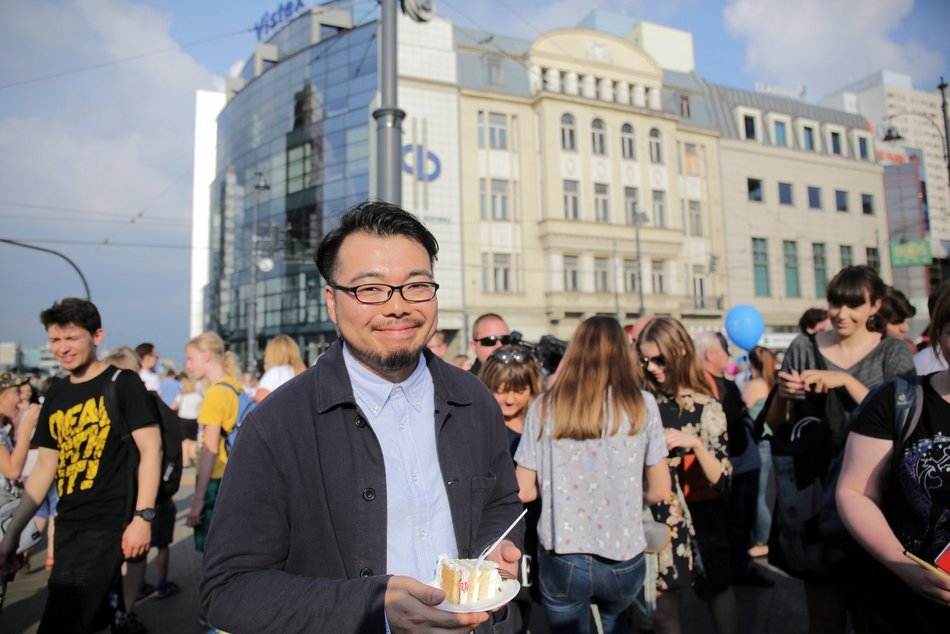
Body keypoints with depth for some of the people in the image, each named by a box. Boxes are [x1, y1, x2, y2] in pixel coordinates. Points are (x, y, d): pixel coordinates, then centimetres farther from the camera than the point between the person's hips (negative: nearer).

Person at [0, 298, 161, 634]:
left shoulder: (122, 383, -7)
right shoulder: (55, 396, 11)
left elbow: (151, 449, -12)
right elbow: (46, 466, 16)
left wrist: (142, 516, -18)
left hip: (107, 524, -7)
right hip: (68, 525, 7)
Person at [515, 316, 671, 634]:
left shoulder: (544, 407, -8)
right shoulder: (641, 405, -8)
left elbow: (523, 491, -3)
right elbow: (660, 491, -1)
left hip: (561, 560, -1)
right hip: (623, 562, 1)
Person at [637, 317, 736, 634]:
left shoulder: (705, 407, -11)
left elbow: (722, 480, -17)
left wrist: (693, 443, -31)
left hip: (701, 515, -3)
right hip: (656, 515, 3)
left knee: (717, 592, 15)